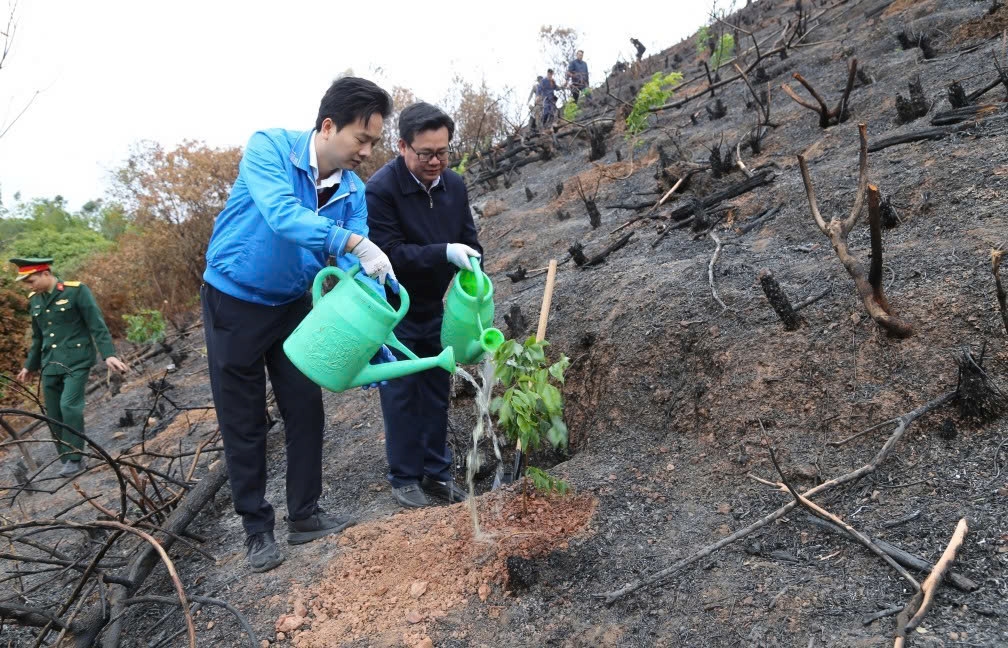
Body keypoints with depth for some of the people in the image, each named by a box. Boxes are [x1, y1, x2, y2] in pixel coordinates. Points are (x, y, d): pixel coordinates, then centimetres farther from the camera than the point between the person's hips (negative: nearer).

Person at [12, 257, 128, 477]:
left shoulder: (76, 290, -8)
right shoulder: (34, 300, 10)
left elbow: (97, 325, -10)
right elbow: (38, 337, 22)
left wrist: (108, 354, -19)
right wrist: (30, 366, 29)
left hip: (76, 362, -6)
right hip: (50, 366, 6)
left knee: (70, 406, -19)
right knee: (53, 415, 5)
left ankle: (74, 458, -7)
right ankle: (67, 461, 16)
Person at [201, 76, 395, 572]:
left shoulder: (353, 191, -8)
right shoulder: (268, 148, -21)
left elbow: (355, 270, -13)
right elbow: (281, 214, -40)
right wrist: (356, 242, -52)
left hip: (292, 305, 5)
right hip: (233, 302, -4)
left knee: (305, 409, 4)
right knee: (243, 420, 4)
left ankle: (304, 515, 20)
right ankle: (256, 528, 17)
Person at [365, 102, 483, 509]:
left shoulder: (454, 185, -3)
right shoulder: (380, 190, -22)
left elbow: (469, 243, 4)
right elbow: (390, 253, -26)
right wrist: (444, 253, -36)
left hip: (436, 308, 6)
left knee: (437, 392, 11)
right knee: (401, 395, 3)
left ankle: (436, 473, 24)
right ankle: (404, 479, 18)